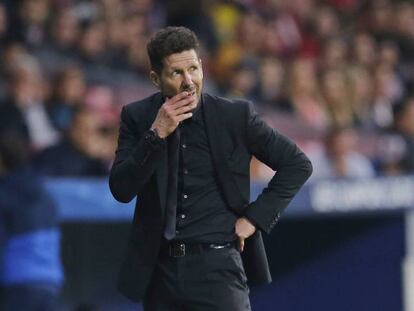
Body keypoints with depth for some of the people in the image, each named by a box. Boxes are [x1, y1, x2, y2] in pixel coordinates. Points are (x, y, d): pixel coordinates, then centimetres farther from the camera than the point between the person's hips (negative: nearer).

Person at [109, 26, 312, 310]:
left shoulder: (235, 115, -2)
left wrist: (255, 218, -3)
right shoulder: (137, 117, 2)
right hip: (159, 268, 2)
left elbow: (298, 164, 3)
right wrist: (157, 133, -16)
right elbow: (121, 190, -7)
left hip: (217, 266, -2)